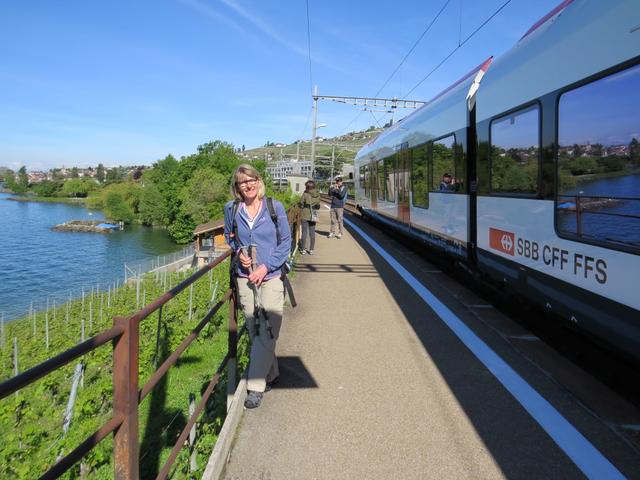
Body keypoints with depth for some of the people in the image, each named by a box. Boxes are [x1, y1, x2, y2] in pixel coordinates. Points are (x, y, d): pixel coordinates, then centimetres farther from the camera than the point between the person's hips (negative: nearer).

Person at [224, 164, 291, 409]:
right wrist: (238, 252, -3)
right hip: (244, 278, 3)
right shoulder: (231, 209, 3)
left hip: (271, 276, -3)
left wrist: (266, 266, -11)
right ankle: (271, 375, 29)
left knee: (267, 333, -8)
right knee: (255, 332, 10)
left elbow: (286, 241, 0)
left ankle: (256, 386, 1)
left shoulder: (275, 207, -3)